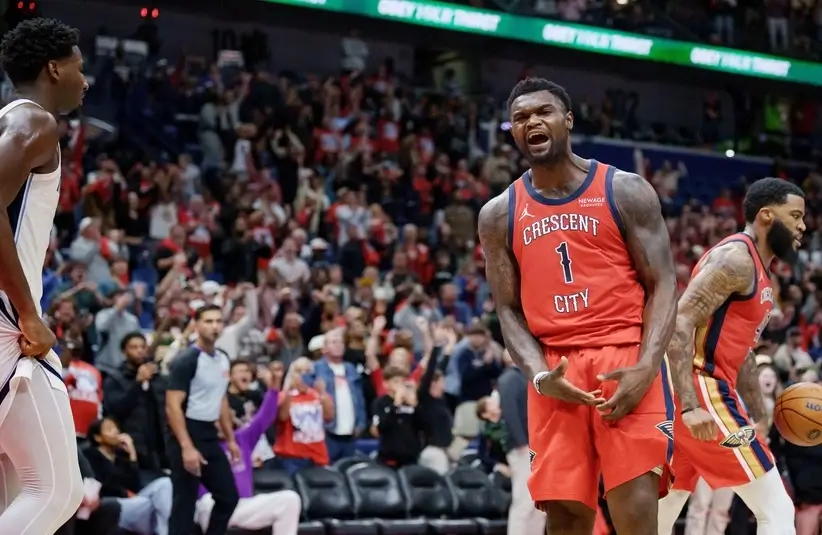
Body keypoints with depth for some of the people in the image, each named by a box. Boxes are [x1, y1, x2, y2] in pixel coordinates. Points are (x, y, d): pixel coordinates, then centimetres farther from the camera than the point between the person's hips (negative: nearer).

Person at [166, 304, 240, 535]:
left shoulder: (223, 359, 11)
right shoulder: (186, 360, -15)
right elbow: (173, 406, -19)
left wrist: (231, 439, 19)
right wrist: (186, 447, -25)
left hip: (210, 436, 8)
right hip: (188, 436, -8)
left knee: (228, 496, 9)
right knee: (185, 502, -5)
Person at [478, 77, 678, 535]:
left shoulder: (626, 191, 3)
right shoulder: (499, 215, 11)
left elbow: (663, 285, -1)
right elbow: (509, 310, 10)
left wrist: (646, 367, -17)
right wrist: (539, 375, -10)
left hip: (626, 364, -3)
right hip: (555, 376, 3)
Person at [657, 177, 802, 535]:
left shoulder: (757, 271, 21)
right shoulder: (737, 258, -11)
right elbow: (680, 322, -21)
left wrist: (759, 419, 28)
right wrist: (691, 406, -29)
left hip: (695, 396, 10)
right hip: (701, 390, -10)